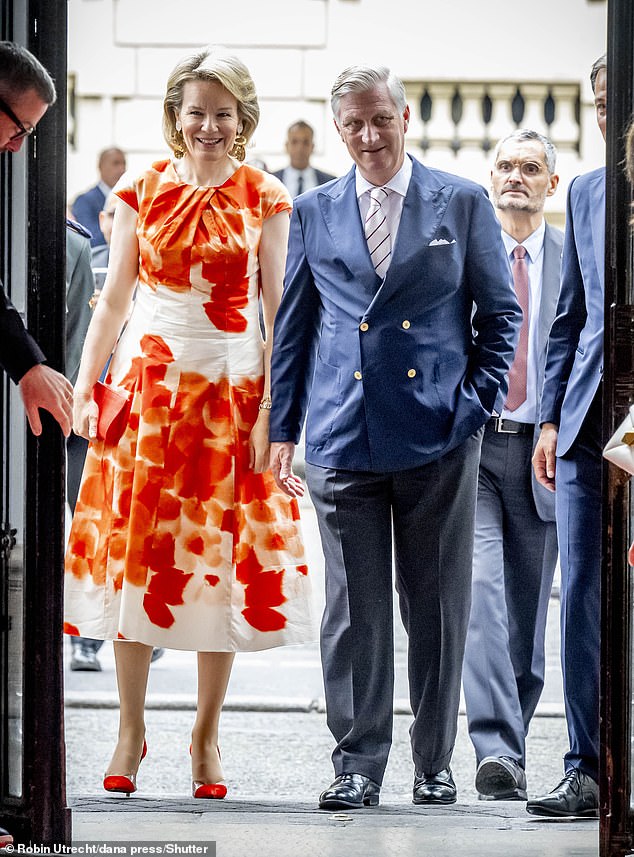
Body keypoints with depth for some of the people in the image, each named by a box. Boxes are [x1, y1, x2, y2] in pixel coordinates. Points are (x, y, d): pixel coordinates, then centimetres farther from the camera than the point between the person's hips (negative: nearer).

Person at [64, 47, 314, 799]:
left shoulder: (265, 200, 2)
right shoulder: (141, 192, 5)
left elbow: (280, 313, 1)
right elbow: (114, 298, 8)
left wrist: (275, 410, -6)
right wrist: (84, 386, 1)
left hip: (233, 391, -1)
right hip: (145, 385, 1)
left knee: (221, 559, 2)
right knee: (134, 551, 1)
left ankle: (206, 737, 11)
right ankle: (131, 730, 11)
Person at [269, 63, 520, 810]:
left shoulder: (462, 204, 5)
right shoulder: (313, 212, 10)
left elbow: (499, 312, 8)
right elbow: (292, 325, 13)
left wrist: (478, 401, -3)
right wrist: (282, 428, 7)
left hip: (439, 439, -1)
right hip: (343, 438, 1)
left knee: (438, 608, 4)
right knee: (354, 609, -1)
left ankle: (434, 762, 14)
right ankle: (358, 762, 5)